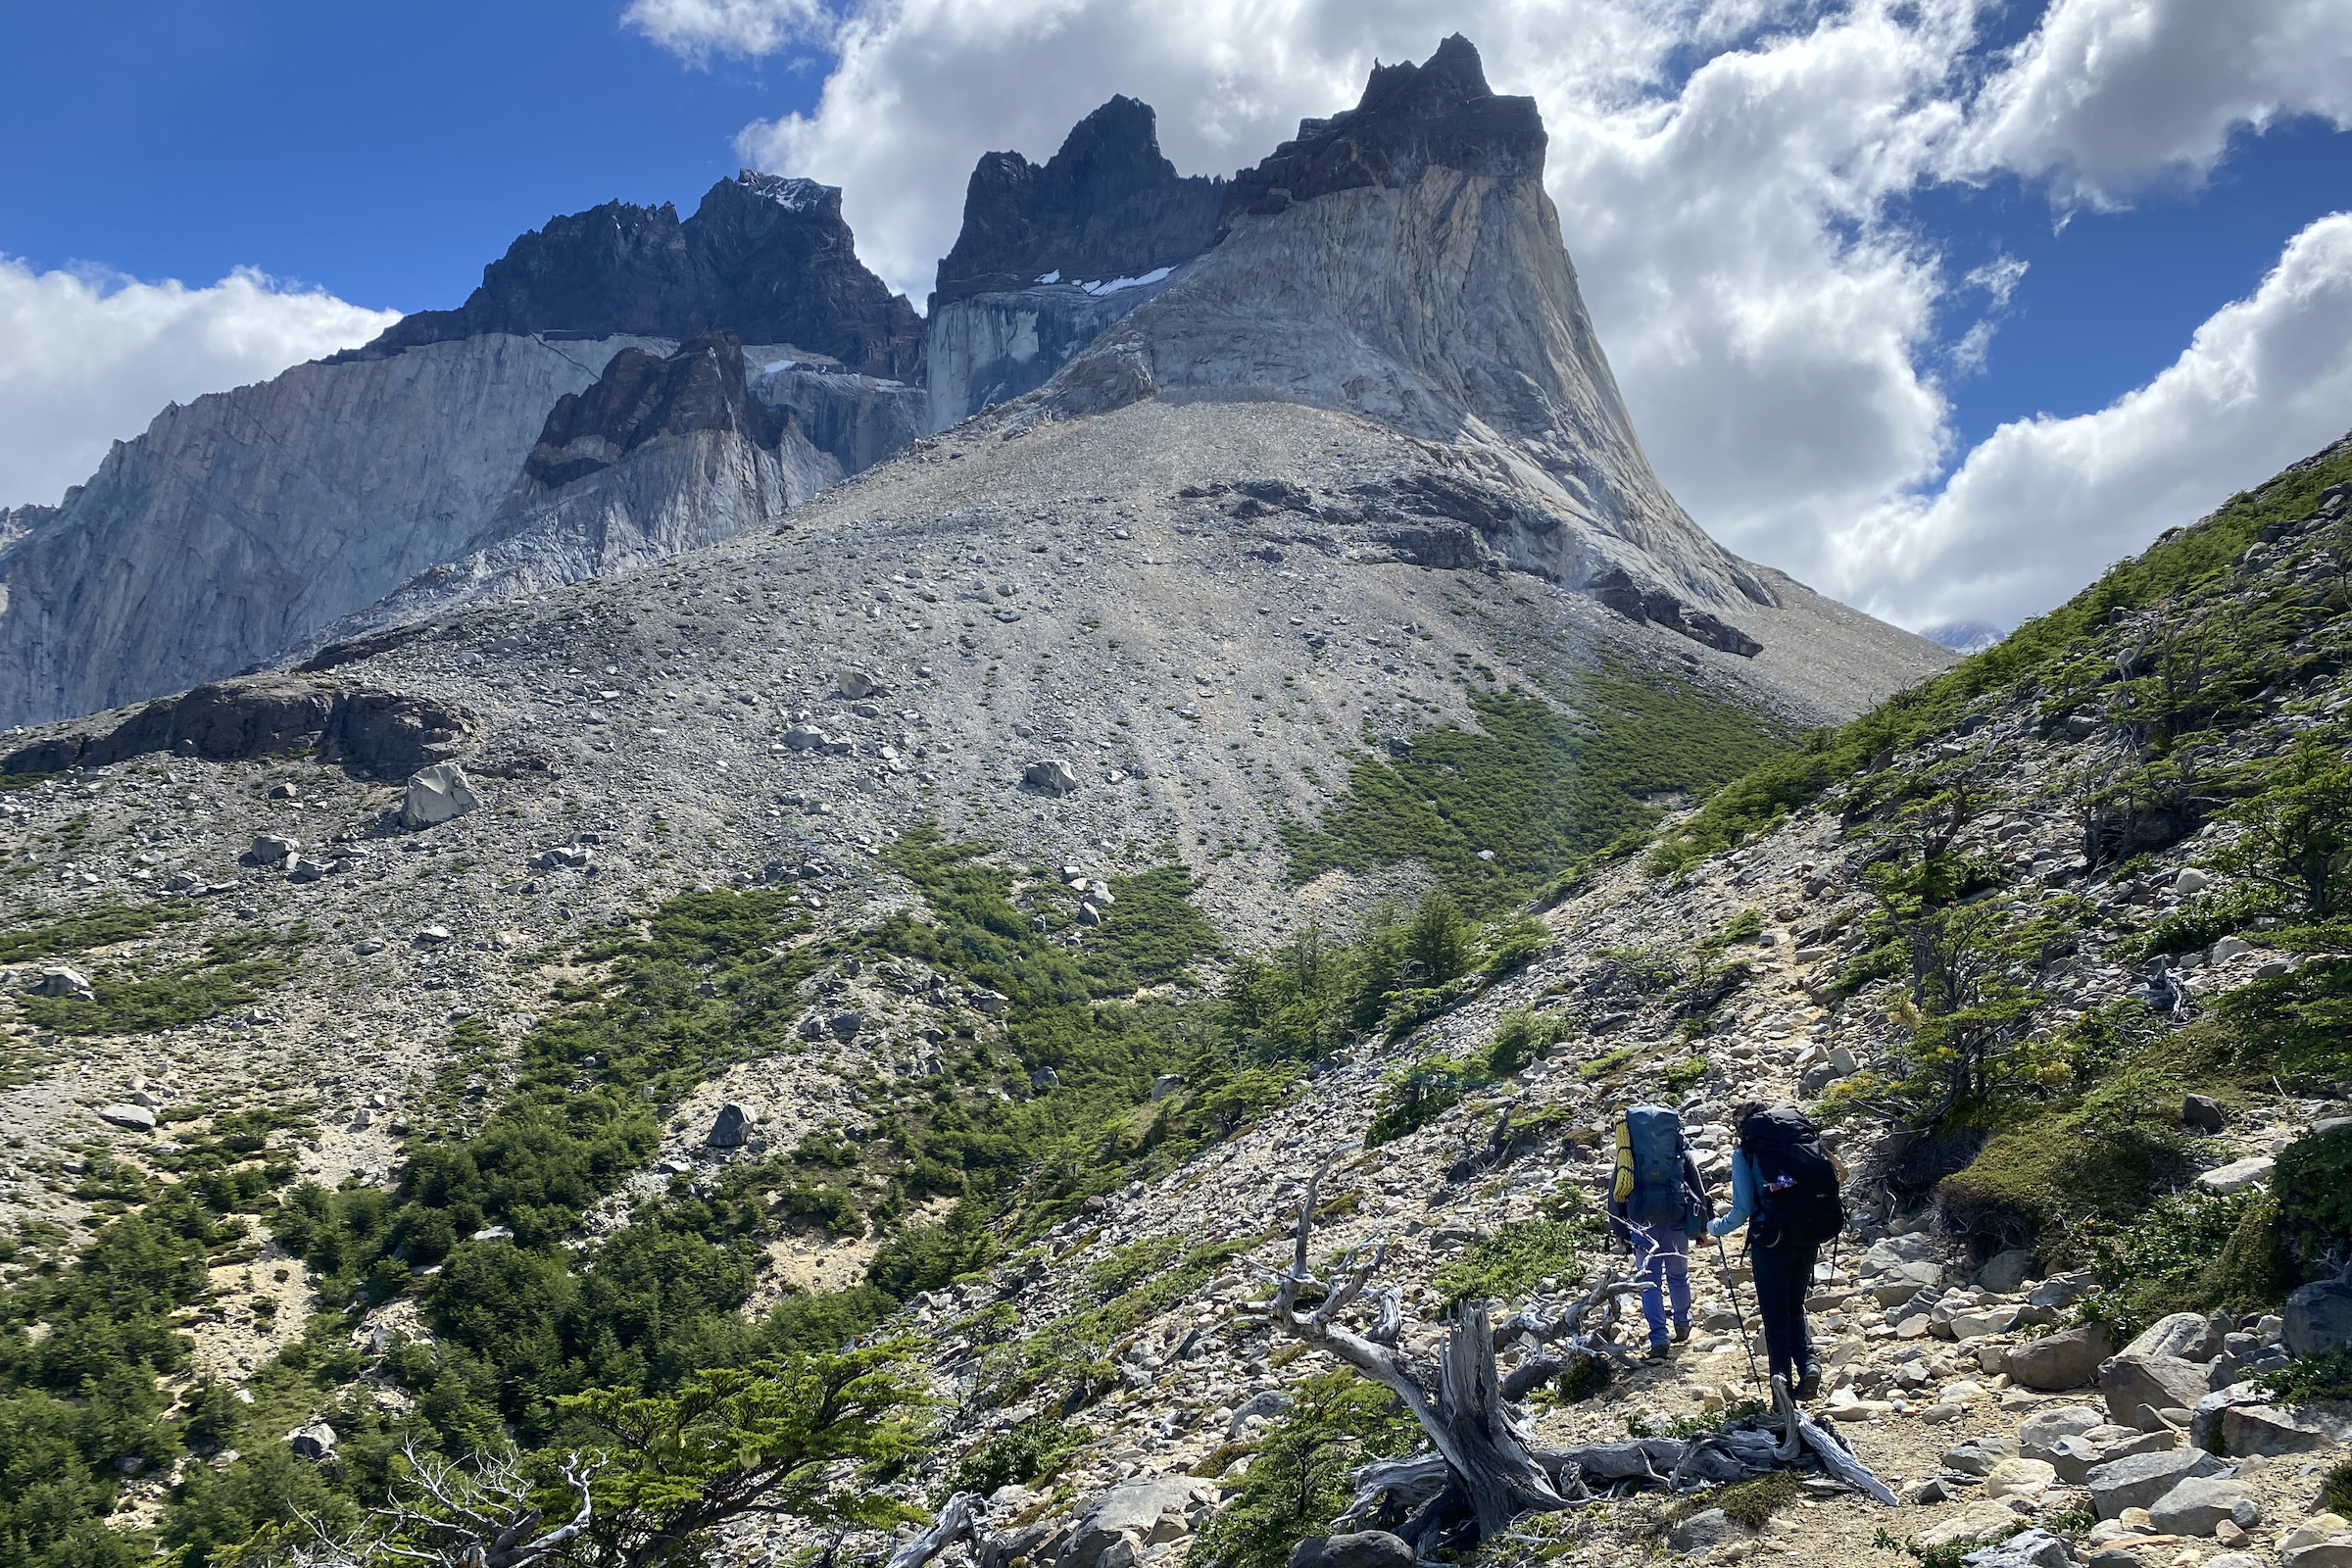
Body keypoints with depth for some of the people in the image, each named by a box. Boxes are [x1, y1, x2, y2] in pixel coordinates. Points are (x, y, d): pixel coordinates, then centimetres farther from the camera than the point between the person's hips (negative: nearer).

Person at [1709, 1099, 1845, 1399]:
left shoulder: (1746, 1154, -3)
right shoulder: (1808, 1138, 10)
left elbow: (1743, 1209, -8)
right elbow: (1827, 1185, 12)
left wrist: (1714, 1228, 11)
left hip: (1772, 1239, -4)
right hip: (1810, 1237, 4)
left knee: (1775, 1315, 8)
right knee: (1795, 1307, 21)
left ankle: (1783, 1381, 1)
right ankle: (1808, 1362, -2)